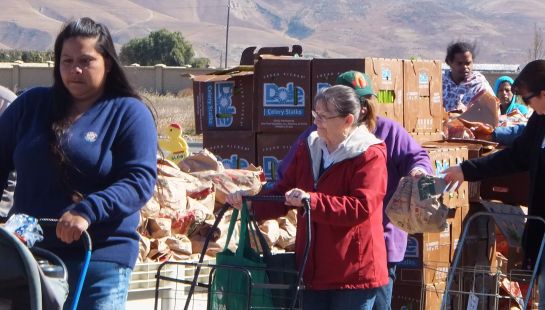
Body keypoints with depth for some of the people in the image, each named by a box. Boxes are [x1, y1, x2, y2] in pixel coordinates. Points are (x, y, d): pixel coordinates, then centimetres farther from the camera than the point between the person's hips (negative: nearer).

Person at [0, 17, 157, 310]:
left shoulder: (129, 113, -1)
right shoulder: (31, 104, 10)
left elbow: (141, 180, -11)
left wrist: (87, 211, -24)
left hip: (99, 257, -4)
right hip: (27, 253, 4)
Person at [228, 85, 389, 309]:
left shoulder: (369, 156, -11)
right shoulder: (308, 149, 12)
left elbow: (361, 207, -23)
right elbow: (283, 194, 13)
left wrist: (312, 201, -30)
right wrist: (250, 203, -5)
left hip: (354, 272, -6)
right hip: (313, 270, 7)